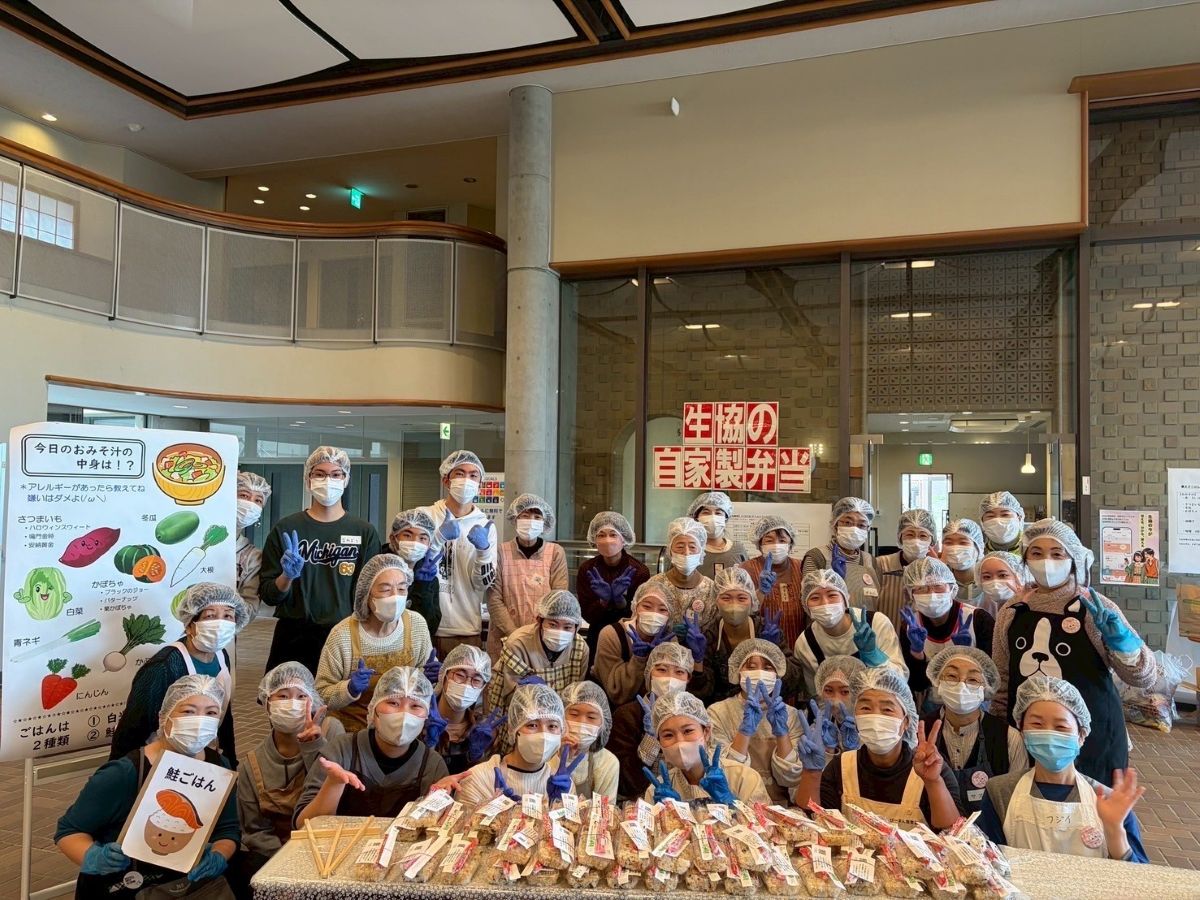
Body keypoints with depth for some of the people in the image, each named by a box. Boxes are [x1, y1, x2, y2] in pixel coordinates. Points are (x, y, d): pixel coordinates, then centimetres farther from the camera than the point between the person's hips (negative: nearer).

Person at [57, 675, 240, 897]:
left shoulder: (219, 767, -6)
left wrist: (219, 857, -18)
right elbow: (69, 830, -9)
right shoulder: (124, 774, -20)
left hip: (190, 886, 2)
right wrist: (93, 857, -27)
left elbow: (228, 830, 2)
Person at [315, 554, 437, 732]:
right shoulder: (342, 635, -16)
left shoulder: (417, 625, -6)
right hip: (353, 729, -1)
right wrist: (350, 689, -25)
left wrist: (431, 675, -11)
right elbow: (321, 695, -8)